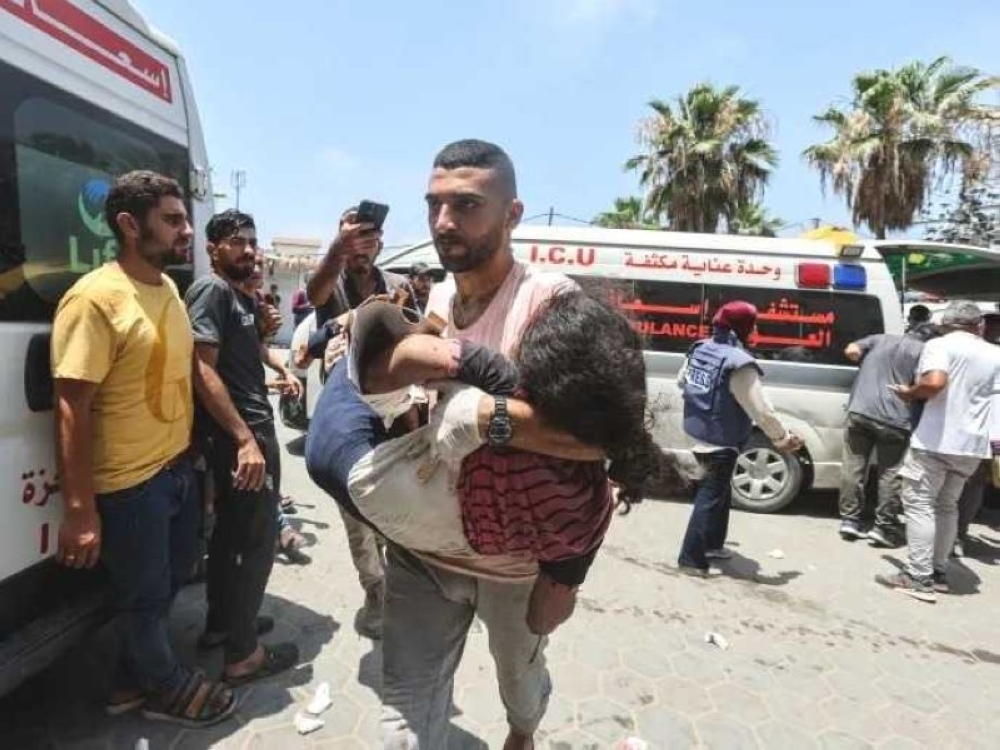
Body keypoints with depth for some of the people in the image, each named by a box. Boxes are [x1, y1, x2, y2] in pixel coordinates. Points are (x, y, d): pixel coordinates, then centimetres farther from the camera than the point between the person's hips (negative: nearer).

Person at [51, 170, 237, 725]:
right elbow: (71, 408, -21)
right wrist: (79, 509, -20)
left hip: (178, 465, 9)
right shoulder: (94, 298, -21)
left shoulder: (168, 288, 5)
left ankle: (132, 677, 47)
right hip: (130, 484, -8)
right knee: (145, 594, 14)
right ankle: (164, 685, 39)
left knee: (171, 577, 24)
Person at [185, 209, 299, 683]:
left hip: (252, 425, 10)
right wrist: (245, 438, -27)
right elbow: (202, 370, -23)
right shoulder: (211, 291, -13)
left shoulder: (242, 296, 15)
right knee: (257, 537, -4)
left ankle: (221, 622, 34)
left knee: (231, 530, 19)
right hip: (239, 432, -10)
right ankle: (242, 653, 7)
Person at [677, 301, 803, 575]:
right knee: (711, 496, -1)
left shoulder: (699, 350, 3)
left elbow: (682, 381, 20)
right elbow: (761, 409, -22)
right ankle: (691, 558, 2)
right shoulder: (738, 364, -24)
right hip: (722, 443, -9)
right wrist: (783, 437, -9)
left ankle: (711, 544, 36)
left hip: (701, 437, 9)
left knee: (719, 491, 24)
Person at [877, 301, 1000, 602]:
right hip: (972, 444, 7)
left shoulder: (940, 344, -7)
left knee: (919, 505, -2)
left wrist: (909, 393, -6)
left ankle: (920, 577, -4)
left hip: (936, 441, -7)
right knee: (946, 506, 18)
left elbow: (935, 383, -24)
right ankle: (939, 572, 23)